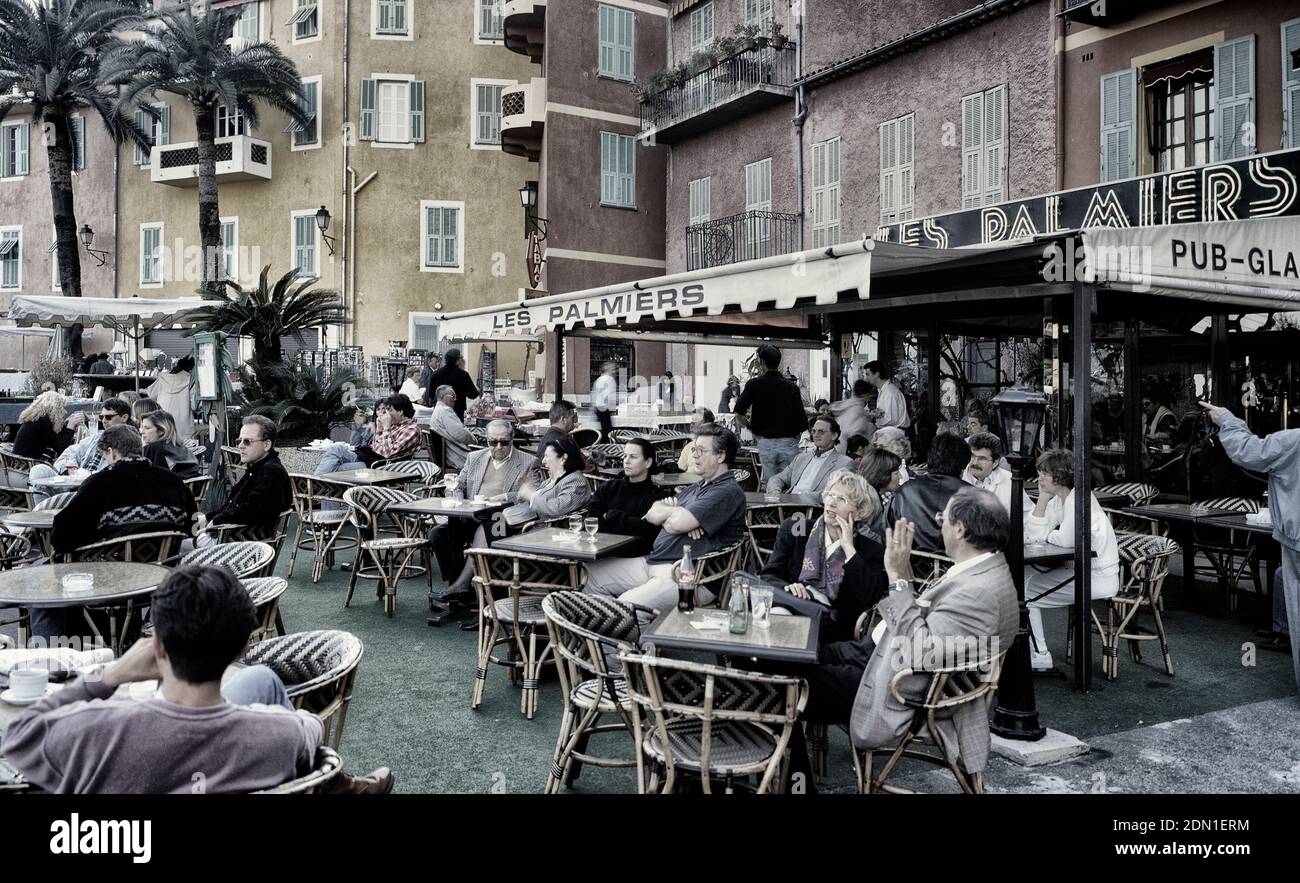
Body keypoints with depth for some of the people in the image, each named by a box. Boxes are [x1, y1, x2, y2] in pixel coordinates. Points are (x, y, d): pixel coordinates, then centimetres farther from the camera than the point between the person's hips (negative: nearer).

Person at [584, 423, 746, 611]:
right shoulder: (693, 488, 23)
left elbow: (677, 523, -19)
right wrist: (678, 513, -6)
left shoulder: (729, 492, -9)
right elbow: (652, 515, 16)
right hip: (652, 562, 10)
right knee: (588, 573, 5)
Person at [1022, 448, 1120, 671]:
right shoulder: (1057, 500, 10)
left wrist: (1048, 536, -8)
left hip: (1098, 577, -9)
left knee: (1022, 593, -5)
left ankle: (1039, 657, 6)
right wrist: (1043, 498, -5)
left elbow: (1067, 540, -30)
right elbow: (1033, 535, -1)